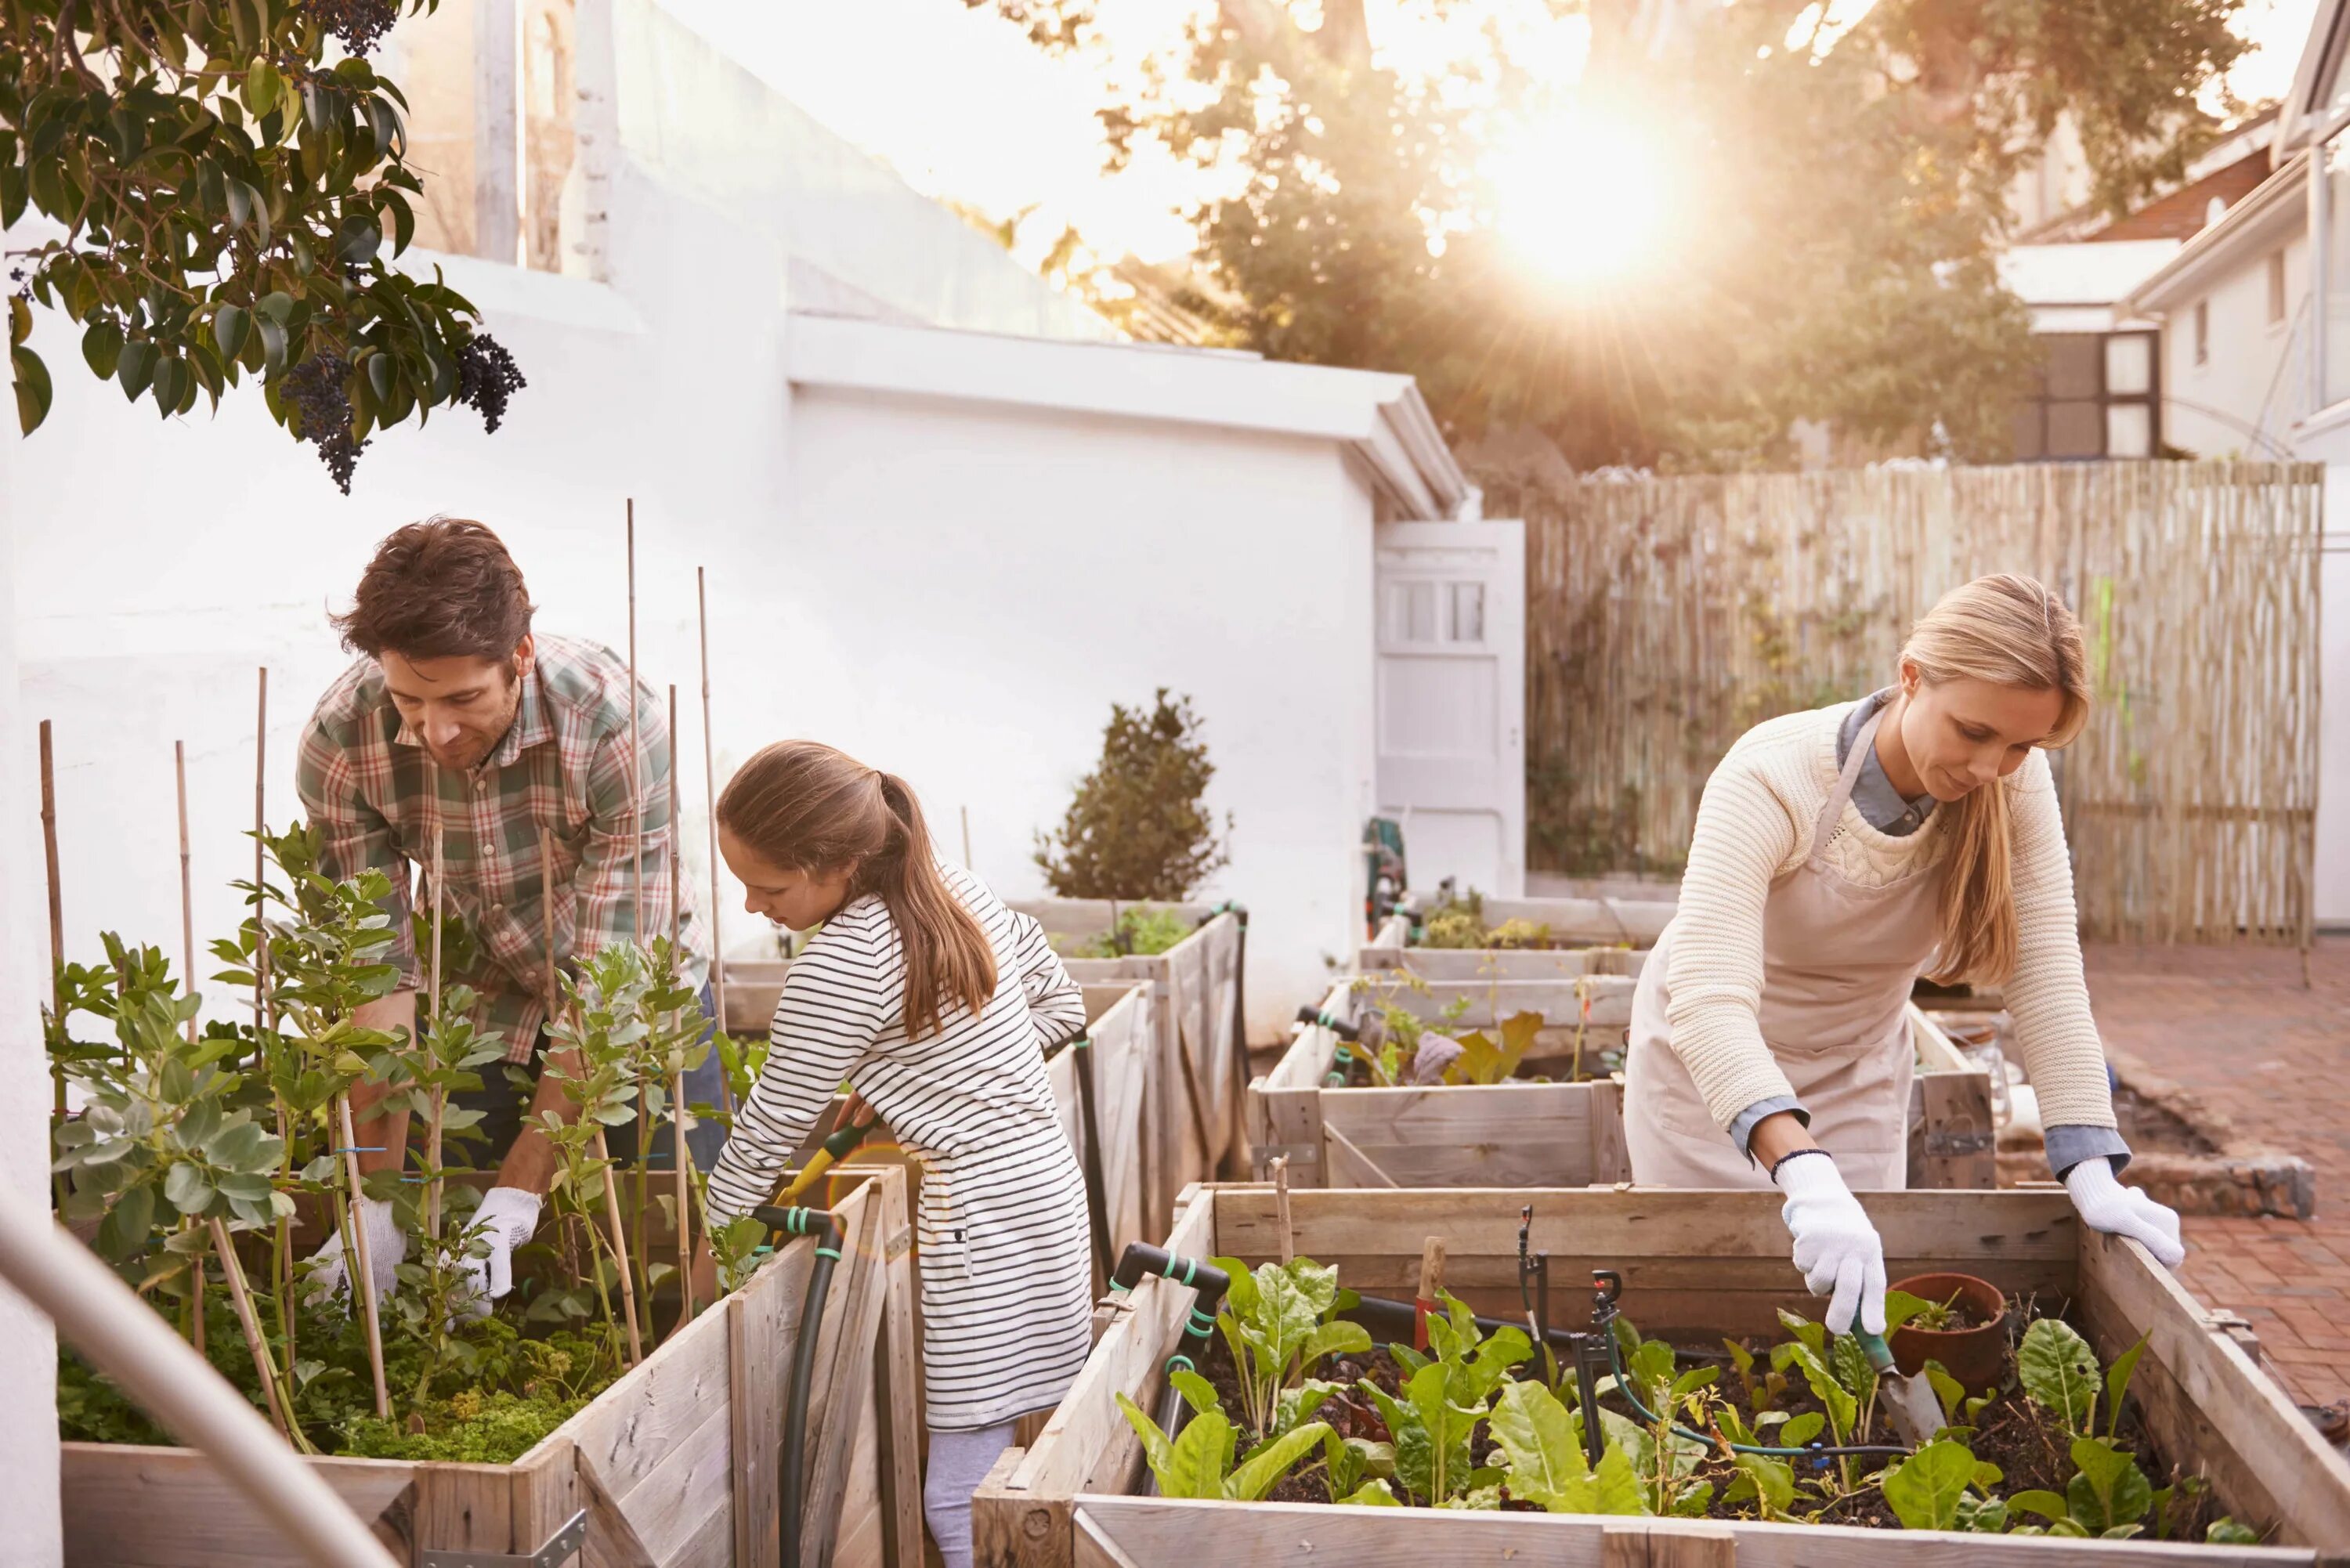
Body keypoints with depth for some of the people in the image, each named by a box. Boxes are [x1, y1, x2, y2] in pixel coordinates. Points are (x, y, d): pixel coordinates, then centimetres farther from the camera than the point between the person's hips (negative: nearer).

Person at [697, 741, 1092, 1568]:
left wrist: (707, 1248, 6)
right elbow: (1060, 1005, 16)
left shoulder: (839, 966, -18)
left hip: (987, 1225, -9)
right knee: (989, 1483, 14)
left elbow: (770, 1128, -8)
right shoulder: (951, 882, 6)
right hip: (1044, 1185, 9)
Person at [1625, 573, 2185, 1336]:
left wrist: (2092, 1170, -34)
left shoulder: (2015, 783, -20)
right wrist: (1807, 1177, -58)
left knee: (1851, 1306, 7)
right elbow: (1709, 997, -45)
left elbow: (2044, 971, -22)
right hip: (1711, 1061, -3)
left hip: (1860, 1064, 3)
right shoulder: (1772, 778, -34)